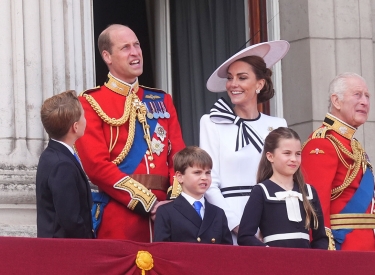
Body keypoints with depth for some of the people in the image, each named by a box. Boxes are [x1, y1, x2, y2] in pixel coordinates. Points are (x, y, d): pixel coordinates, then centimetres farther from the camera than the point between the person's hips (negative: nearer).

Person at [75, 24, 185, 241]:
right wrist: (148, 203, -14)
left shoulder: (162, 101, 17)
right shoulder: (92, 103, 0)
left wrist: (175, 200, -10)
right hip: (118, 219, -4)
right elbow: (97, 165, -10)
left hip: (164, 215, 4)